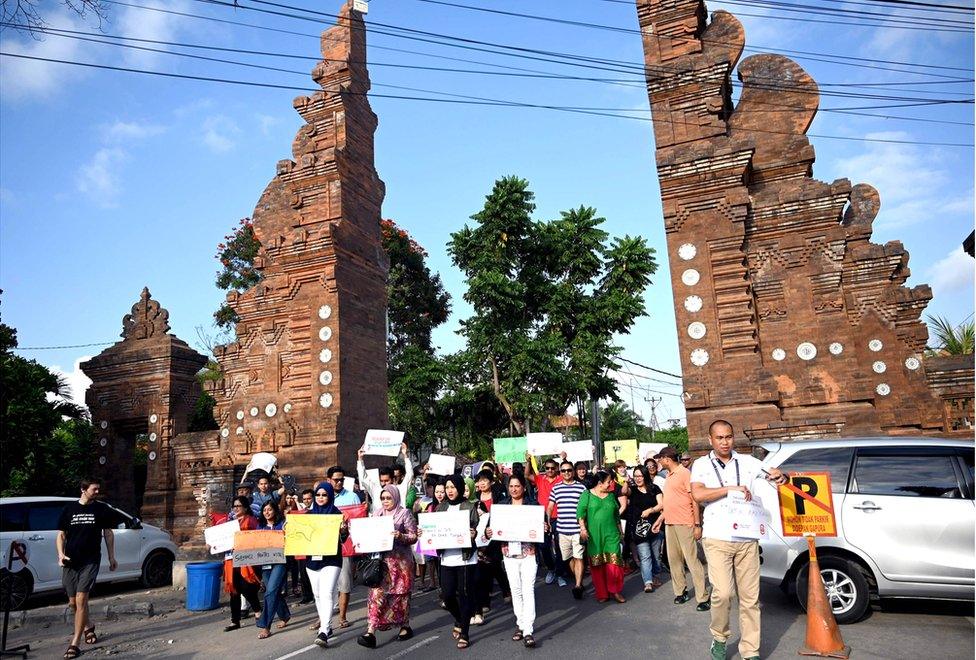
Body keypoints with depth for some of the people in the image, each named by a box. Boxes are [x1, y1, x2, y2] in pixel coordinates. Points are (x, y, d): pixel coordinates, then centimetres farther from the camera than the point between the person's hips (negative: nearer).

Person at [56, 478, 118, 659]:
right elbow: (61, 535, 10)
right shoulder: (69, 509, 6)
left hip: (90, 561, -2)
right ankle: (88, 627, 38)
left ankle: (75, 644, -5)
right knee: (73, 602, 12)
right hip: (70, 562, 3)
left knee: (81, 600, -12)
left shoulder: (102, 509, 3)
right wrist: (61, 554, -6)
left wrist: (112, 557, 9)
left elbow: (108, 534, 10)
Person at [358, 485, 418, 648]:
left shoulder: (404, 513, -2)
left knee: (401, 594, 6)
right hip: (381, 559, 4)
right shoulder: (378, 514, 12)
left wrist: (400, 536, -23)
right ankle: (371, 631, -9)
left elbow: (414, 537, -6)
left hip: (400, 560, -3)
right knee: (377, 592, -7)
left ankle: (405, 627, 23)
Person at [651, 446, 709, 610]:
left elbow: (694, 500, -12)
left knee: (692, 560, -6)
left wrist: (697, 525, -15)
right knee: (674, 560, 11)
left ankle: (703, 597, -1)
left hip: (684, 524, -8)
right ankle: (680, 591, 22)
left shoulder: (684, 473, -11)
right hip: (669, 524, 8)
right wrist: (660, 520, 19)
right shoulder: (669, 476, 15)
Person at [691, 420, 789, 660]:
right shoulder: (702, 464, 4)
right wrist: (731, 488, -18)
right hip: (717, 539, -2)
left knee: (750, 597, 4)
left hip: (747, 539, 3)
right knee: (723, 593, -13)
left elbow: (781, 478, 16)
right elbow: (697, 494, -11)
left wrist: (781, 476, -8)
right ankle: (719, 638, 11)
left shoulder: (747, 462, 10)